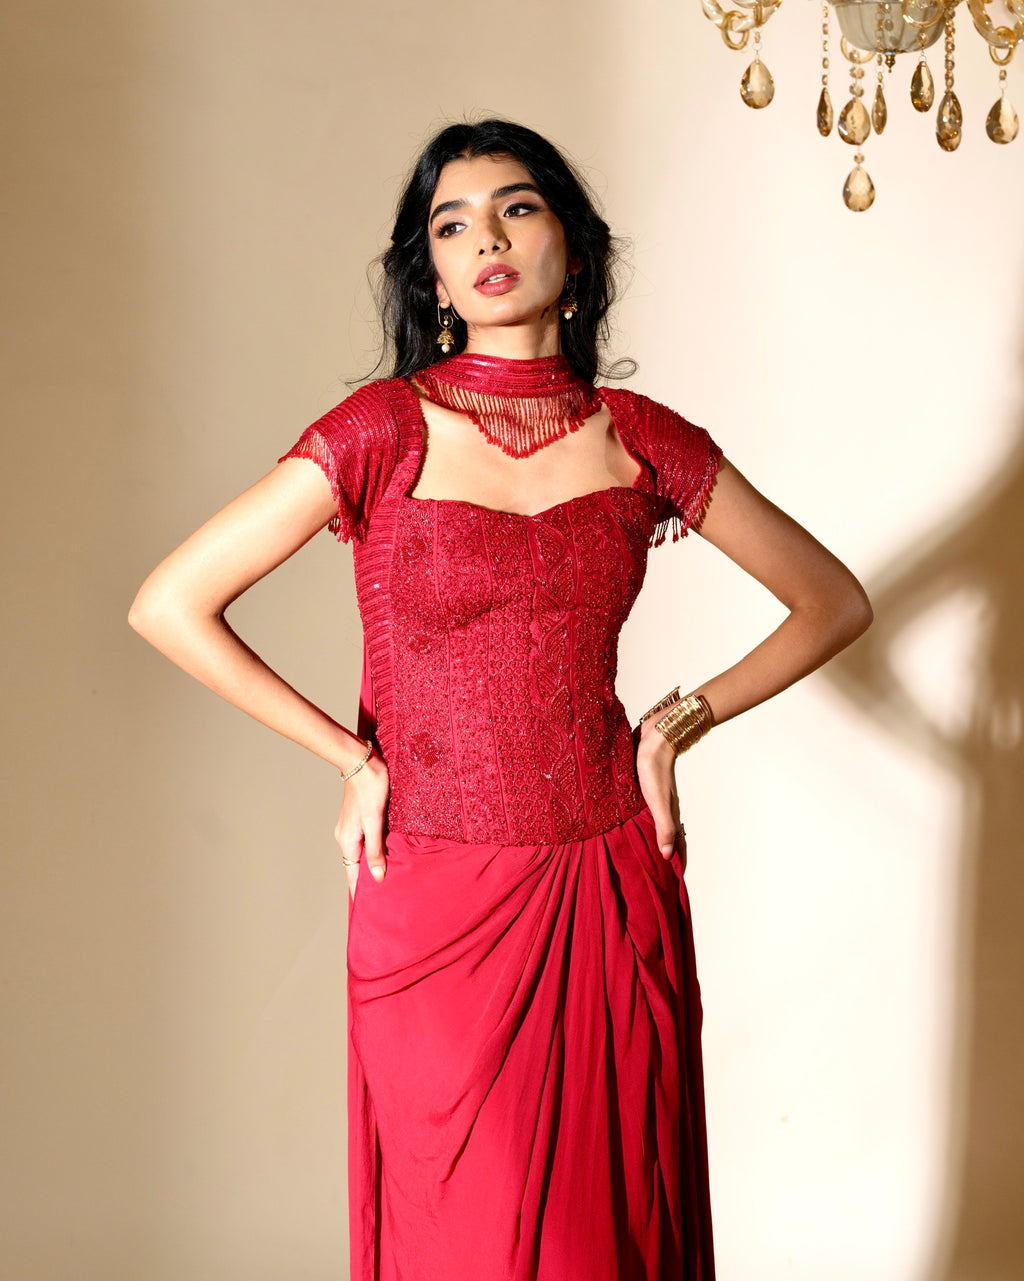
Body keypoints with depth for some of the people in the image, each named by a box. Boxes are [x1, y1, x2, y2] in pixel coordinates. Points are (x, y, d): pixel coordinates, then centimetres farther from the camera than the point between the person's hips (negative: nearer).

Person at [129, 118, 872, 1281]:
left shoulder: (641, 440, 2)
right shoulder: (385, 430, -5)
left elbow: (833, 600, 11)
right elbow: (169, 606, -8)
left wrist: (678, 724, 2)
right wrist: (351, 757, -6)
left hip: (614, 891, 2)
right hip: (437, 901, -2)